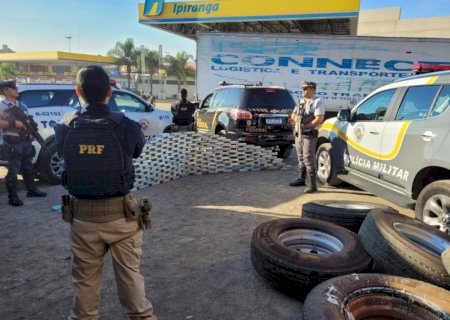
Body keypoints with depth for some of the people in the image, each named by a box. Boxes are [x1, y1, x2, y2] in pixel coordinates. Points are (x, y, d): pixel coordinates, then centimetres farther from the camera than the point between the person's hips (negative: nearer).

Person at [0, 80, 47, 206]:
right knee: (13, 170, -5)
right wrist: (13, 123, -22)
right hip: (13, 143, -7)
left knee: (28, 167, 17)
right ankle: (12, 196, 1)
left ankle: (31, 189, 29)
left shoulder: (22, 106, 15)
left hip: (26, 141, 7)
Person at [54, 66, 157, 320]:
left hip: (83, 215, 2)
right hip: (121, 214, -2)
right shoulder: (127, 127, -15)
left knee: (85, 278, 19)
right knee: (130, 273, 15)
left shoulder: (65, 127, -8)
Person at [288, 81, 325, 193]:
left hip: (309, 135, -7)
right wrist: (294, 119, -5)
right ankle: (301, 179, 31)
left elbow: (319, 119, -16)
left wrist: (305, 126, -17)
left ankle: (312, 185, -6)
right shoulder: (300, 102, 17)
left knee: (309, 160, -10)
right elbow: (294, 115, 18)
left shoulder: (317, 102, -6)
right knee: (301, 158, 17)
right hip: (298, 134, 8)